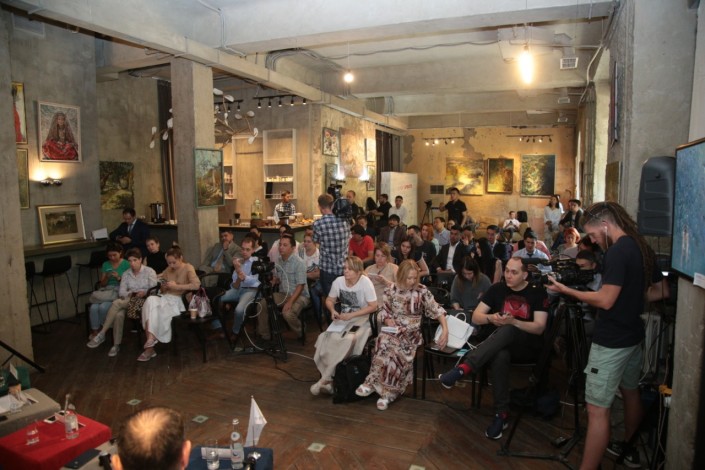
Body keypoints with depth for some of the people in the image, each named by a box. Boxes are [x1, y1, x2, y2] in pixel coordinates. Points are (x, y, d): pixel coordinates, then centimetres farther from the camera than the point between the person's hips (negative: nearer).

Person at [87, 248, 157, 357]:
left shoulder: (149, 271, 1)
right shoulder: (126, 274, 13)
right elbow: (121, 292, 3)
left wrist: (145, 293, -24)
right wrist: (130, 294, -17)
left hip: (144, 300, -4)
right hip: (129, 300, 4)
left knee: (116, 303, -30)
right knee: (119, 314, -32)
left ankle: (101, 334, -22)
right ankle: (116, 345, -22)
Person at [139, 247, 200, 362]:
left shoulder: (188, 268, -3)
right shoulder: (168, 270, 16)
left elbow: (196, 285, -21)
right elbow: (163, 291, 19)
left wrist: (176, 286, -21)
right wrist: (163, 285, -4)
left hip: (178, 301, -5)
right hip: (166, 298, 5)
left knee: (158, 314, -30)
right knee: (151, 300, -28)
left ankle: (150, 346, -15)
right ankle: (150, 339, -29)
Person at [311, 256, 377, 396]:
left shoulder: (365, 282, -14)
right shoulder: (338, 281, -2)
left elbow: (373, 306, -14)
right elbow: (329, 300, 10)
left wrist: (351, 315, -20)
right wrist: (333, 310, -13)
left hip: (361, 320, -4)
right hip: (343, 320, 5)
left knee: (347, 341, -31)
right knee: (325, 339, -23)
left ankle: (325, 379, -20)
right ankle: (329, 378, -17)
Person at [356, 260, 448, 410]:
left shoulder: (421, 291, -4)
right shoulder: (392, 290, 2)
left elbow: (436, 310, -6)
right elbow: (383, 310, 9)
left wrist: (445, 330, -19)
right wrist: (387, 320, -12)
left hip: (411, 332, -1)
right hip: (393, 329, 2)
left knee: (393, 347, -31)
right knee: (384, 341, -32)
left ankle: (373, 383, -15)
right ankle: (387, 391, -20)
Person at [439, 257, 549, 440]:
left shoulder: (538, 292, -3)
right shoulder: (497, 289, 6)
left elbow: (539, 328, -11)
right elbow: (476, 317, 2)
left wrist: (513, 322, -27)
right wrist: (490, 318, -20)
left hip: (528, 347, -2)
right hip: (502, 343, 2)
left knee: (507, 331, -37)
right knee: (499, 356, -37)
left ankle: (463, 368, -48)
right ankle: (501, 413, -28)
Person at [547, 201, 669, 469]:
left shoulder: (617, 252, -22)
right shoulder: (643, 248, 6)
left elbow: (606, 300, -25)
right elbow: (662, 292, 15)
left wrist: (567, 290, -16)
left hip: (611, 341, -10)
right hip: (634, 334, 10)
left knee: (597, 409, -6)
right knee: (631, 391, 26)